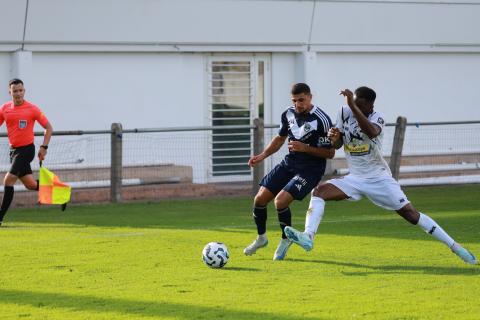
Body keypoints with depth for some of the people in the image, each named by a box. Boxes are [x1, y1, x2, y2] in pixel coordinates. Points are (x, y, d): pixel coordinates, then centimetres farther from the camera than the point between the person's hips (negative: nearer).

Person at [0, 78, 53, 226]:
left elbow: (48, 128, -4)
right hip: (13, 150, 6)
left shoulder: (32, 109, -10)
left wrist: (44, 147, -11)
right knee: (31, 184, 10)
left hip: (26, 149, -5)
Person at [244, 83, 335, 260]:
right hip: (289, 163, 7)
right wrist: (262, 156, 6)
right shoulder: (289, 114, 2)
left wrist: (305, 148, -25)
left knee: (281, 200, -24)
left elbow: (330, 153, -14)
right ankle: (261, 238, 24)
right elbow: (280, 138, 19)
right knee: (260, 198, -2)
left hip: (310, 169, -7)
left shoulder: (321, 120, -19)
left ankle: (286, 239, 2)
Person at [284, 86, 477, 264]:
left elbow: (371, 132, -41)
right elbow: (337, 145, 9)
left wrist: (352, 106, -45)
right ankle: (308, 237, -30)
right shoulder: (345, 113, -1)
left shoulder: (376, 118, -15)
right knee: (319, 191, -18)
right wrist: (335, 138, -15)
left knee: (411, 214, -8)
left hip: (379, 179, -4)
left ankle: (454, 247, -1)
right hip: (355, 178, 4)